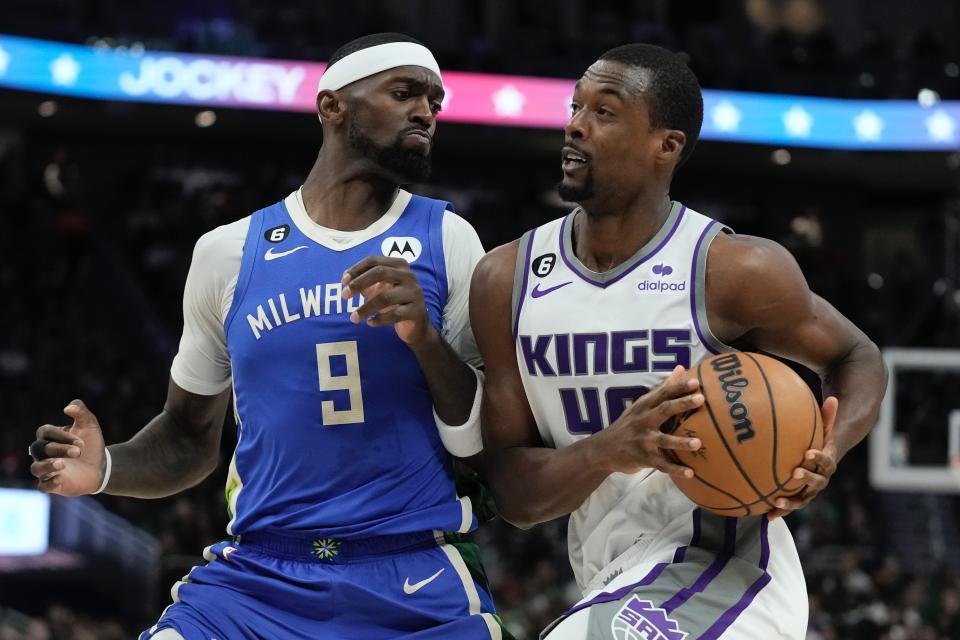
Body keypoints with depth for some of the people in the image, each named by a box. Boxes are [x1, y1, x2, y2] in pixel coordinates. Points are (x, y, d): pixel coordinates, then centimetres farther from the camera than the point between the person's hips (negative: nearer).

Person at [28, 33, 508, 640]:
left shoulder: (447, 241, 3)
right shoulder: (230, 252, 7)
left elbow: (486, 446, 1)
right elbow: (190, 436, 17)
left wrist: (425, 338, -16)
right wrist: (106, 468, -4)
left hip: (420, 584, -1)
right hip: (259, 578, 1)